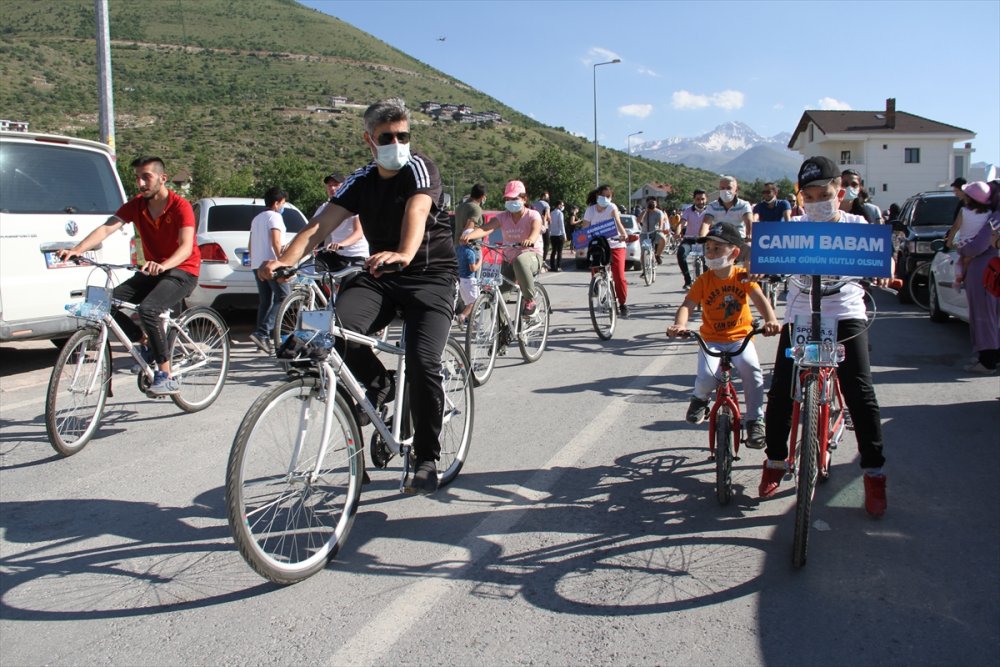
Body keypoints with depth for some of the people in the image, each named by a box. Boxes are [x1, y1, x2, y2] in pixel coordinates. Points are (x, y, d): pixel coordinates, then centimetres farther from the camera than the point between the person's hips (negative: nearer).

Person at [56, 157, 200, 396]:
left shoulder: (180, 206, -15)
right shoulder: (136, 205, 1)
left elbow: (186, 247, -27)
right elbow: (107, 228, -13)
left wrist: (163, 266, -47)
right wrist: (77, 249, -30)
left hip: (181, 271, -6)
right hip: (152, 271, 6)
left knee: (147, 309, -31)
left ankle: (166, 377, -22)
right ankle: (145, 345, 7)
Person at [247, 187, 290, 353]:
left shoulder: (257, 218, 22)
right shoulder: (274, 216, -5)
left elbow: (251, 245, 25)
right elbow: (276, 242, -17)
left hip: (257, 265, 9)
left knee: (265, 302, 9)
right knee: (284, 297, -8)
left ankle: (263, 340, 6)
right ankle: (261, 332, -19)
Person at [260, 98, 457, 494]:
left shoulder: (419, 168, -7)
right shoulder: (362, 181, 6)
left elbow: (416, 212, -30)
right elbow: (321, 225, -8)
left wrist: (404, 255, -52)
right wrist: (285, 260, -27)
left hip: (431, 276, -4)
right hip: (381, 276, 4)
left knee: (423, 364, -22)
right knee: (336, 323, -27)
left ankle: (426, 460, -1)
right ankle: (377, 385, 3)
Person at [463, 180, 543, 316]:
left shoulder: (532, 215, -6)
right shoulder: (503, 217, 2)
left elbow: (536, 229, -29)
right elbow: (486, 228, -16)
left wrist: (530, 240, -54)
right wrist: (469, 235, -37)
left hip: (532, 255, -4)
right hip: (509, 260, 5)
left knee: (519, 260, -40)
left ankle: (530, 300, -26)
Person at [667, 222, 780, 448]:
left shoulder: (743, 276, -5)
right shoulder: (704, 280, -5)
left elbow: (759, 299, -19)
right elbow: (688, 304, -17)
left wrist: (771, 320, -39)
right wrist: (680, 324, -39)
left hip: (740, 337, 0)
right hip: (711, 339, 0)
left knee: (751, 368, -29)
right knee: (707, 376, -26)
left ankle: (755, 421, -10)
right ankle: (700, 398, 13)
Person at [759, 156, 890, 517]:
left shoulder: (856, 225, 2)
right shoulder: (793, 227, 2)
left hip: (846, 314, -1)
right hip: (799, 315, 1)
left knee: (860, 393, -7)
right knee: (780, 393, -4)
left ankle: (874, 473, 10)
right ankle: (775, 461, 18)